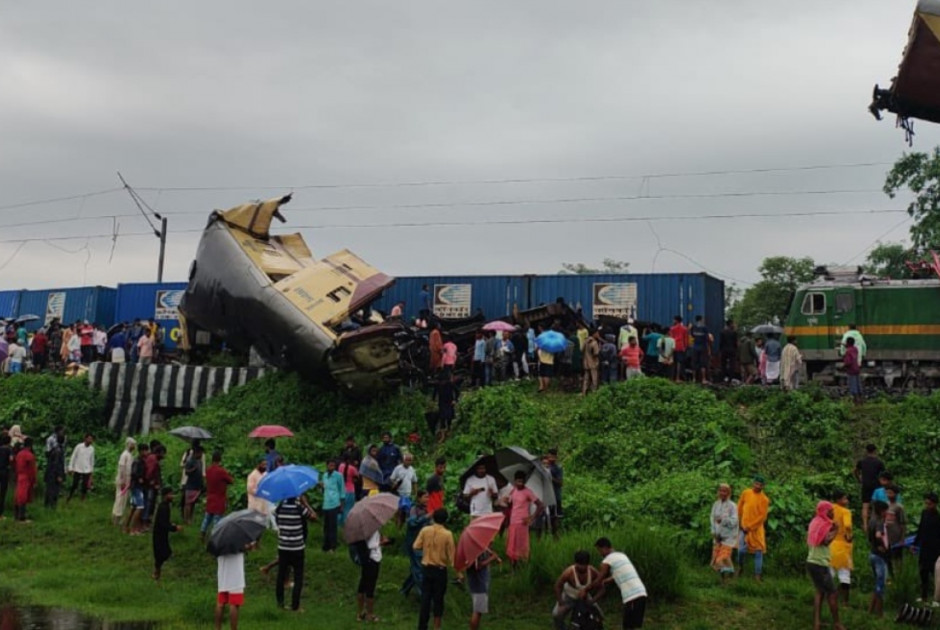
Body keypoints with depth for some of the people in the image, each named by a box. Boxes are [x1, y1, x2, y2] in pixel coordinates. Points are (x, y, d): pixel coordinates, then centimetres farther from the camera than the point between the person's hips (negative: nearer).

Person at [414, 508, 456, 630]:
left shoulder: (425, 530, -7)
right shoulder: (447, 534, -13)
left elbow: (416, 547, -3)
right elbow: (451, 553, -10)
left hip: (426, 568, 2)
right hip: (440, 569, -2)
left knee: (425, 598, 9)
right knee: (438, 598, 8)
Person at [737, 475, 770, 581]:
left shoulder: (764, 499, -8)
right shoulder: (746, 493, -1)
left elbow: (763, 516, -9)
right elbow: (740, 507, 10)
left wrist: (750, 527, -11)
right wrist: (739, 521, 7)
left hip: (757, 529, -1)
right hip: (745, 527, 1)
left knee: (758, 552, 1)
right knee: (742, 550, -1)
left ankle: (757, 576, 7)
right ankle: (740, 567, 28)